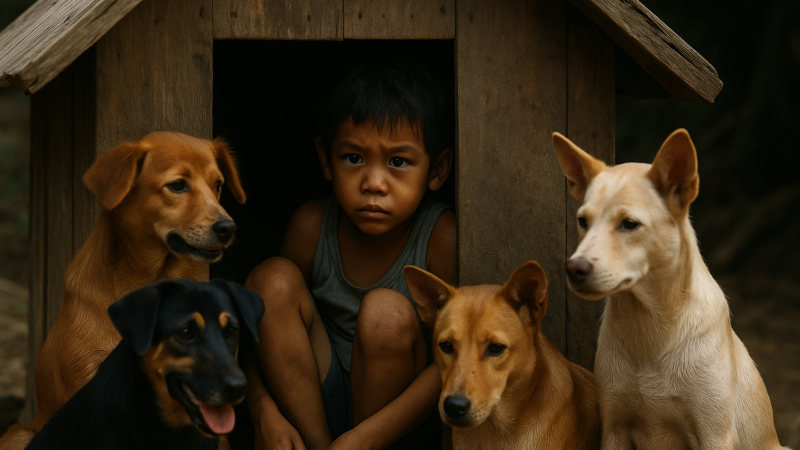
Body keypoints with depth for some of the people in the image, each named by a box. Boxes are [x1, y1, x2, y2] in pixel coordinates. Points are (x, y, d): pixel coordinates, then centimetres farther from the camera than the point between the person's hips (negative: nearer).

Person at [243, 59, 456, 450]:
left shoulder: (441, 236, -19)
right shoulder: (311, 226, -9)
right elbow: (261, 328, -1)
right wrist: (263, 411, -21)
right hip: (308, 402, 3)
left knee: (388, 313, -30)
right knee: (272, 278, -17)